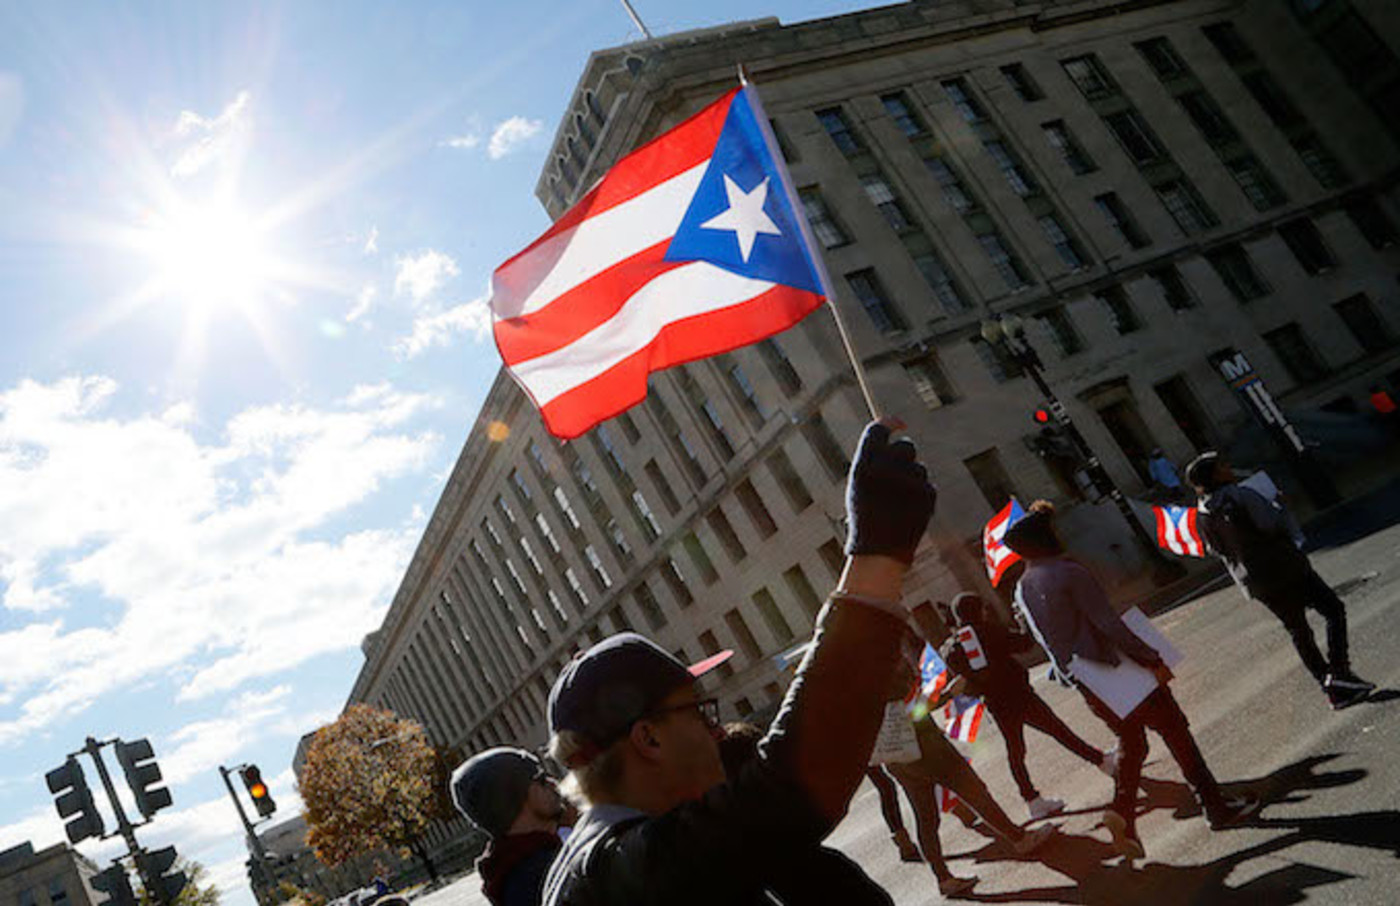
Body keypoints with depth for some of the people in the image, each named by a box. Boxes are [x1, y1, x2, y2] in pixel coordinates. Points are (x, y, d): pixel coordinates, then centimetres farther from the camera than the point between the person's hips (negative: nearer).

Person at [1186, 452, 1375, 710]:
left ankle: (1332, 689, 19)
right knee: (1334, 610, 8)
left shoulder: (1201, 517, 2)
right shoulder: (1241, 495, -18)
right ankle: (1339, 671, -3)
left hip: (1254, 585, 7)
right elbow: (1276, 525, -19)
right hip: (1284, 569, -7)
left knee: (1298, 631, 16)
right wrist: (1279, 507, 0)